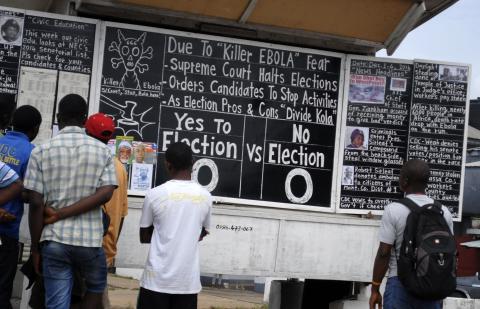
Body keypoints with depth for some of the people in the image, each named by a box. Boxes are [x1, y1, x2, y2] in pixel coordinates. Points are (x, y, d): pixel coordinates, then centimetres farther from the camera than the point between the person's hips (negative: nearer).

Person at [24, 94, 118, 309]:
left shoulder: (41, 152, -2)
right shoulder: (103, 151, 3)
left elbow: (36, 204, -6)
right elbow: (105, 193, -9)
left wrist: (35, 247, 2)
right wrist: (65, 213, -6)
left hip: (54, 240, 0)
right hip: (90, 239, 1)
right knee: (96, 287, 27)